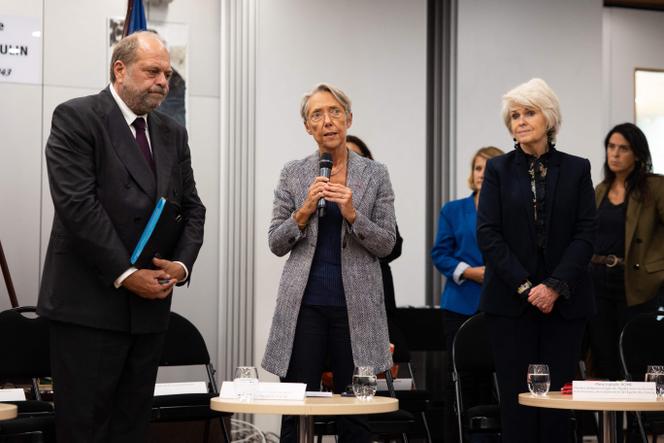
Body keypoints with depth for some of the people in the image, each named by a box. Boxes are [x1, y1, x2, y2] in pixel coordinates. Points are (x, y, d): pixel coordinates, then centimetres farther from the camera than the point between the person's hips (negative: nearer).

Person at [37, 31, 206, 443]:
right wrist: (124, 274, -15)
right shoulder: (76, 117, -6)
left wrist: (182, 263, -4)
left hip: (151, 302, 6)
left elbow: (191, 207, 15)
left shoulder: (173, 133, 15)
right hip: (90, 303, -6)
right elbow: (77, 204, -15)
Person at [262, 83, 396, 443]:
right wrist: (304, 211, -12)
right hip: (304, 304, 0)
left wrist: (352, 213, -15)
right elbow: (276, 243, 5)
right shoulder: (293, 173, 6)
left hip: (356, 305, 0)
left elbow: (386, 244, 0)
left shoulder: (375, 174, 5)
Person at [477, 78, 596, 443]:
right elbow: (488, 234, -2)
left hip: (564, 301, 1)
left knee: (558, 395, -1)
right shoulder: (498, 169, 5)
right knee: (517, 395, -2)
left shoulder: (576, 169, 7)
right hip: (510, 302, 0)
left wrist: (555, 286, -11)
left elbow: (585, 234, 0)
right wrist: (525, 287, -10)